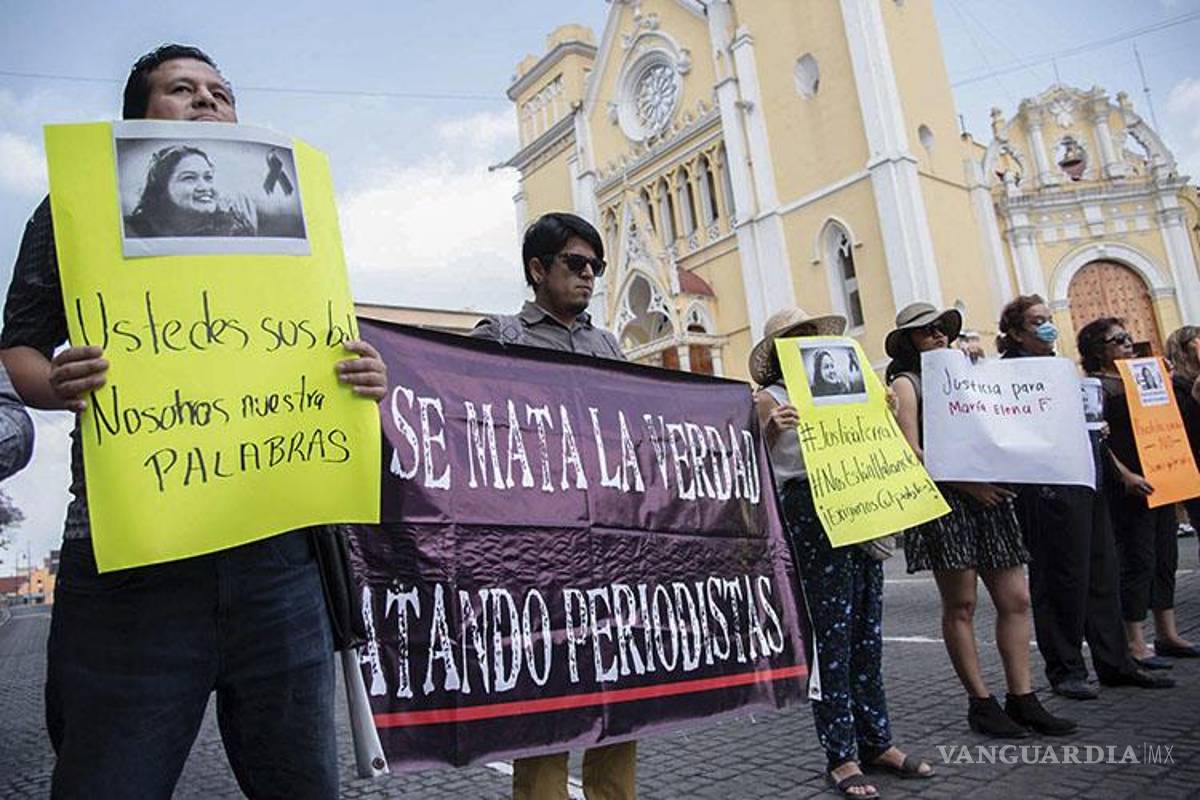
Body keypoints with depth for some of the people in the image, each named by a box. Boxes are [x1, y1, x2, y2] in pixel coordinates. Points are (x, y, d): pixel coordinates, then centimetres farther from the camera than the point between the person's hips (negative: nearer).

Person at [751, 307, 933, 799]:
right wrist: (769, 431, -27)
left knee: (866, 632, 11)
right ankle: (840, 755, 6)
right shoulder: (771, 398, 0)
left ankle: (876, 741, 22)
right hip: (810, 513, -7)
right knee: (832, 634, -4)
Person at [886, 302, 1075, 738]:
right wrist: (967, 483, -18)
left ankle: (1022, 698, 12)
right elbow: (912, 451, -11)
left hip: (989, 494, 7)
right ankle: (980, 703, 9)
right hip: (944, 499, -7)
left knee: (1015, 599, 4)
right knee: (960, 606, -1)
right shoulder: (906, 383, 0)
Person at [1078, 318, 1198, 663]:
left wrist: (1163, 383, 10)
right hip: (1129, 486, -8)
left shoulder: (1142, 376, 16)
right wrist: (1124, 475, -24)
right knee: (1138, 561, -5)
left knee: (1165, 558, 13)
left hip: (1158, 480, 8)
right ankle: (1134, 644, 3)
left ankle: (1168, 634, 24)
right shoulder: (1096, 386, -8)